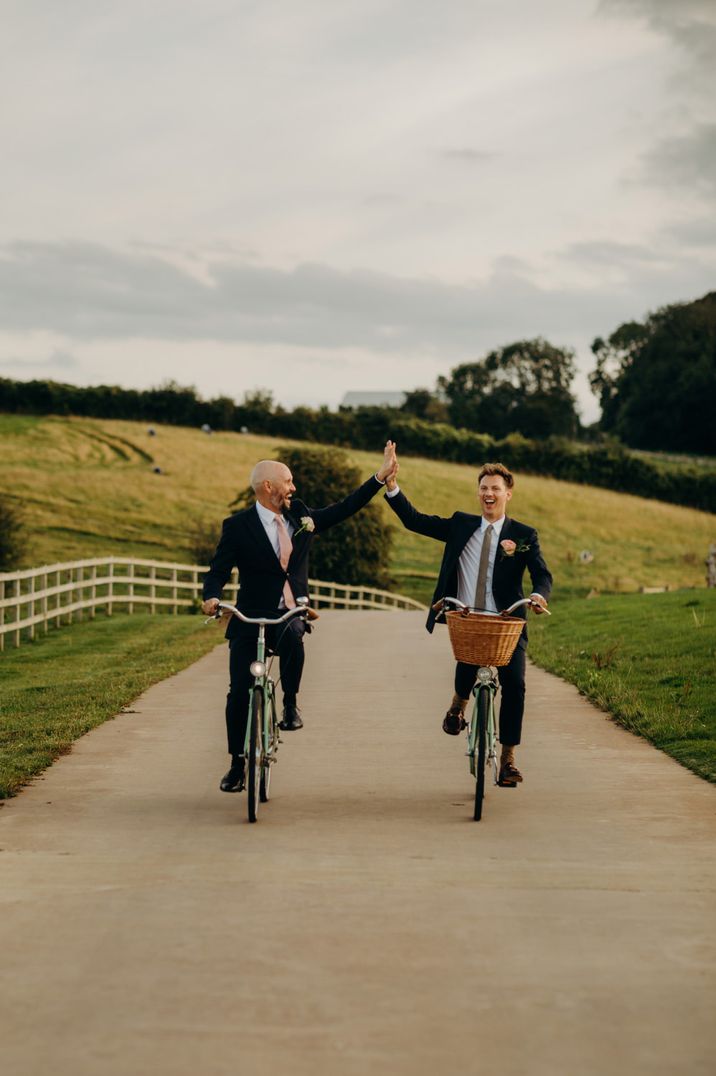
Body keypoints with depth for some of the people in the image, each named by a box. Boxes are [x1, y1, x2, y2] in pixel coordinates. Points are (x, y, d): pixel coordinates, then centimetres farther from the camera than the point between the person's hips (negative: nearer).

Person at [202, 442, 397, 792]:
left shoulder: (300, 517, 7)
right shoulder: (238, 526, -5)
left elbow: (344, 508, 12)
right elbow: (218, 569, -7)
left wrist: (381, 476, 8)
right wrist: (211, 597, -28)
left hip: (289, 614, 2)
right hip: (250, 618, -2)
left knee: (292, 637, -35)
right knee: (239, 693, -3)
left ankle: (290, 705, -12)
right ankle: (237, 764, 14)